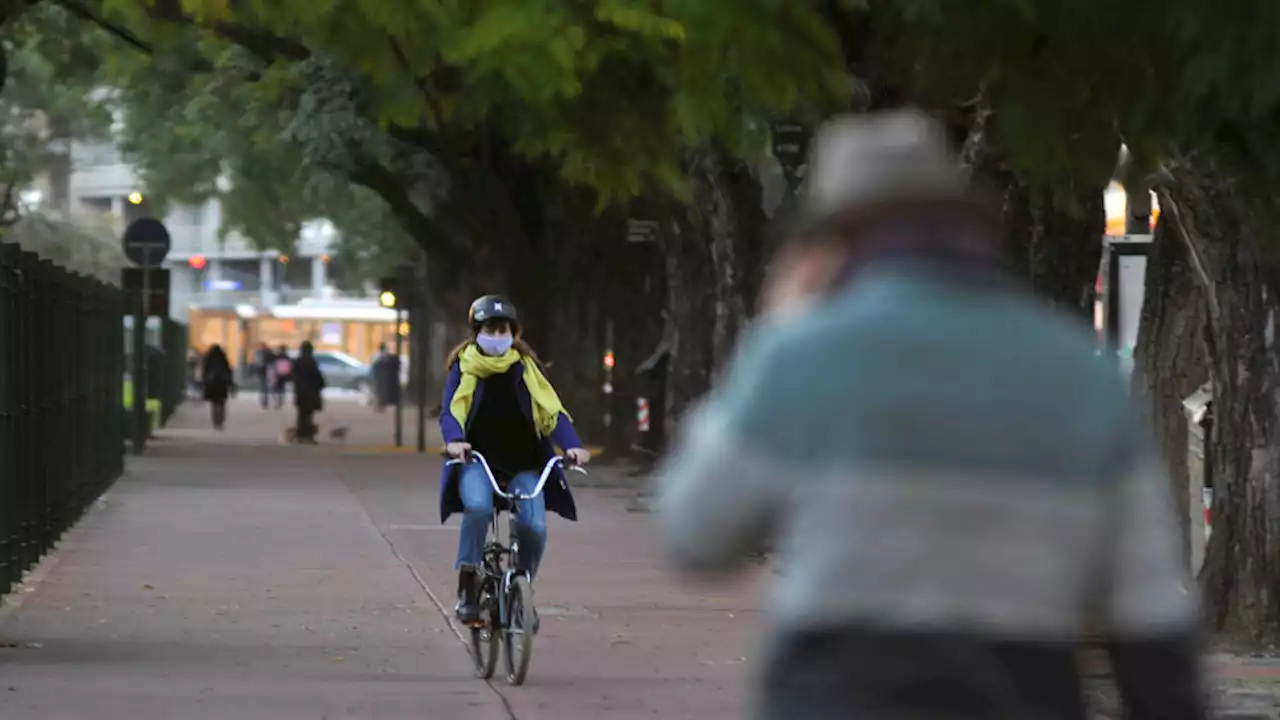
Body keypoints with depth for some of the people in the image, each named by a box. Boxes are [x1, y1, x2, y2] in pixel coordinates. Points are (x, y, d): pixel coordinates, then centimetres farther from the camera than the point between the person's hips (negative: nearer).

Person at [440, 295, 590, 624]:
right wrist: (454, 441, -28)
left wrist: (572, 446, -17)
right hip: (477, 461, -1)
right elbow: (450, 412, -6)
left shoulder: (525, 368, 5)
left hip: (523, 464, 1)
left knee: (534, 525, -20)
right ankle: (467, 586, -20)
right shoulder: (465, 368, 3)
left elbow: (553, 412, -1)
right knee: (478, 506, -34)